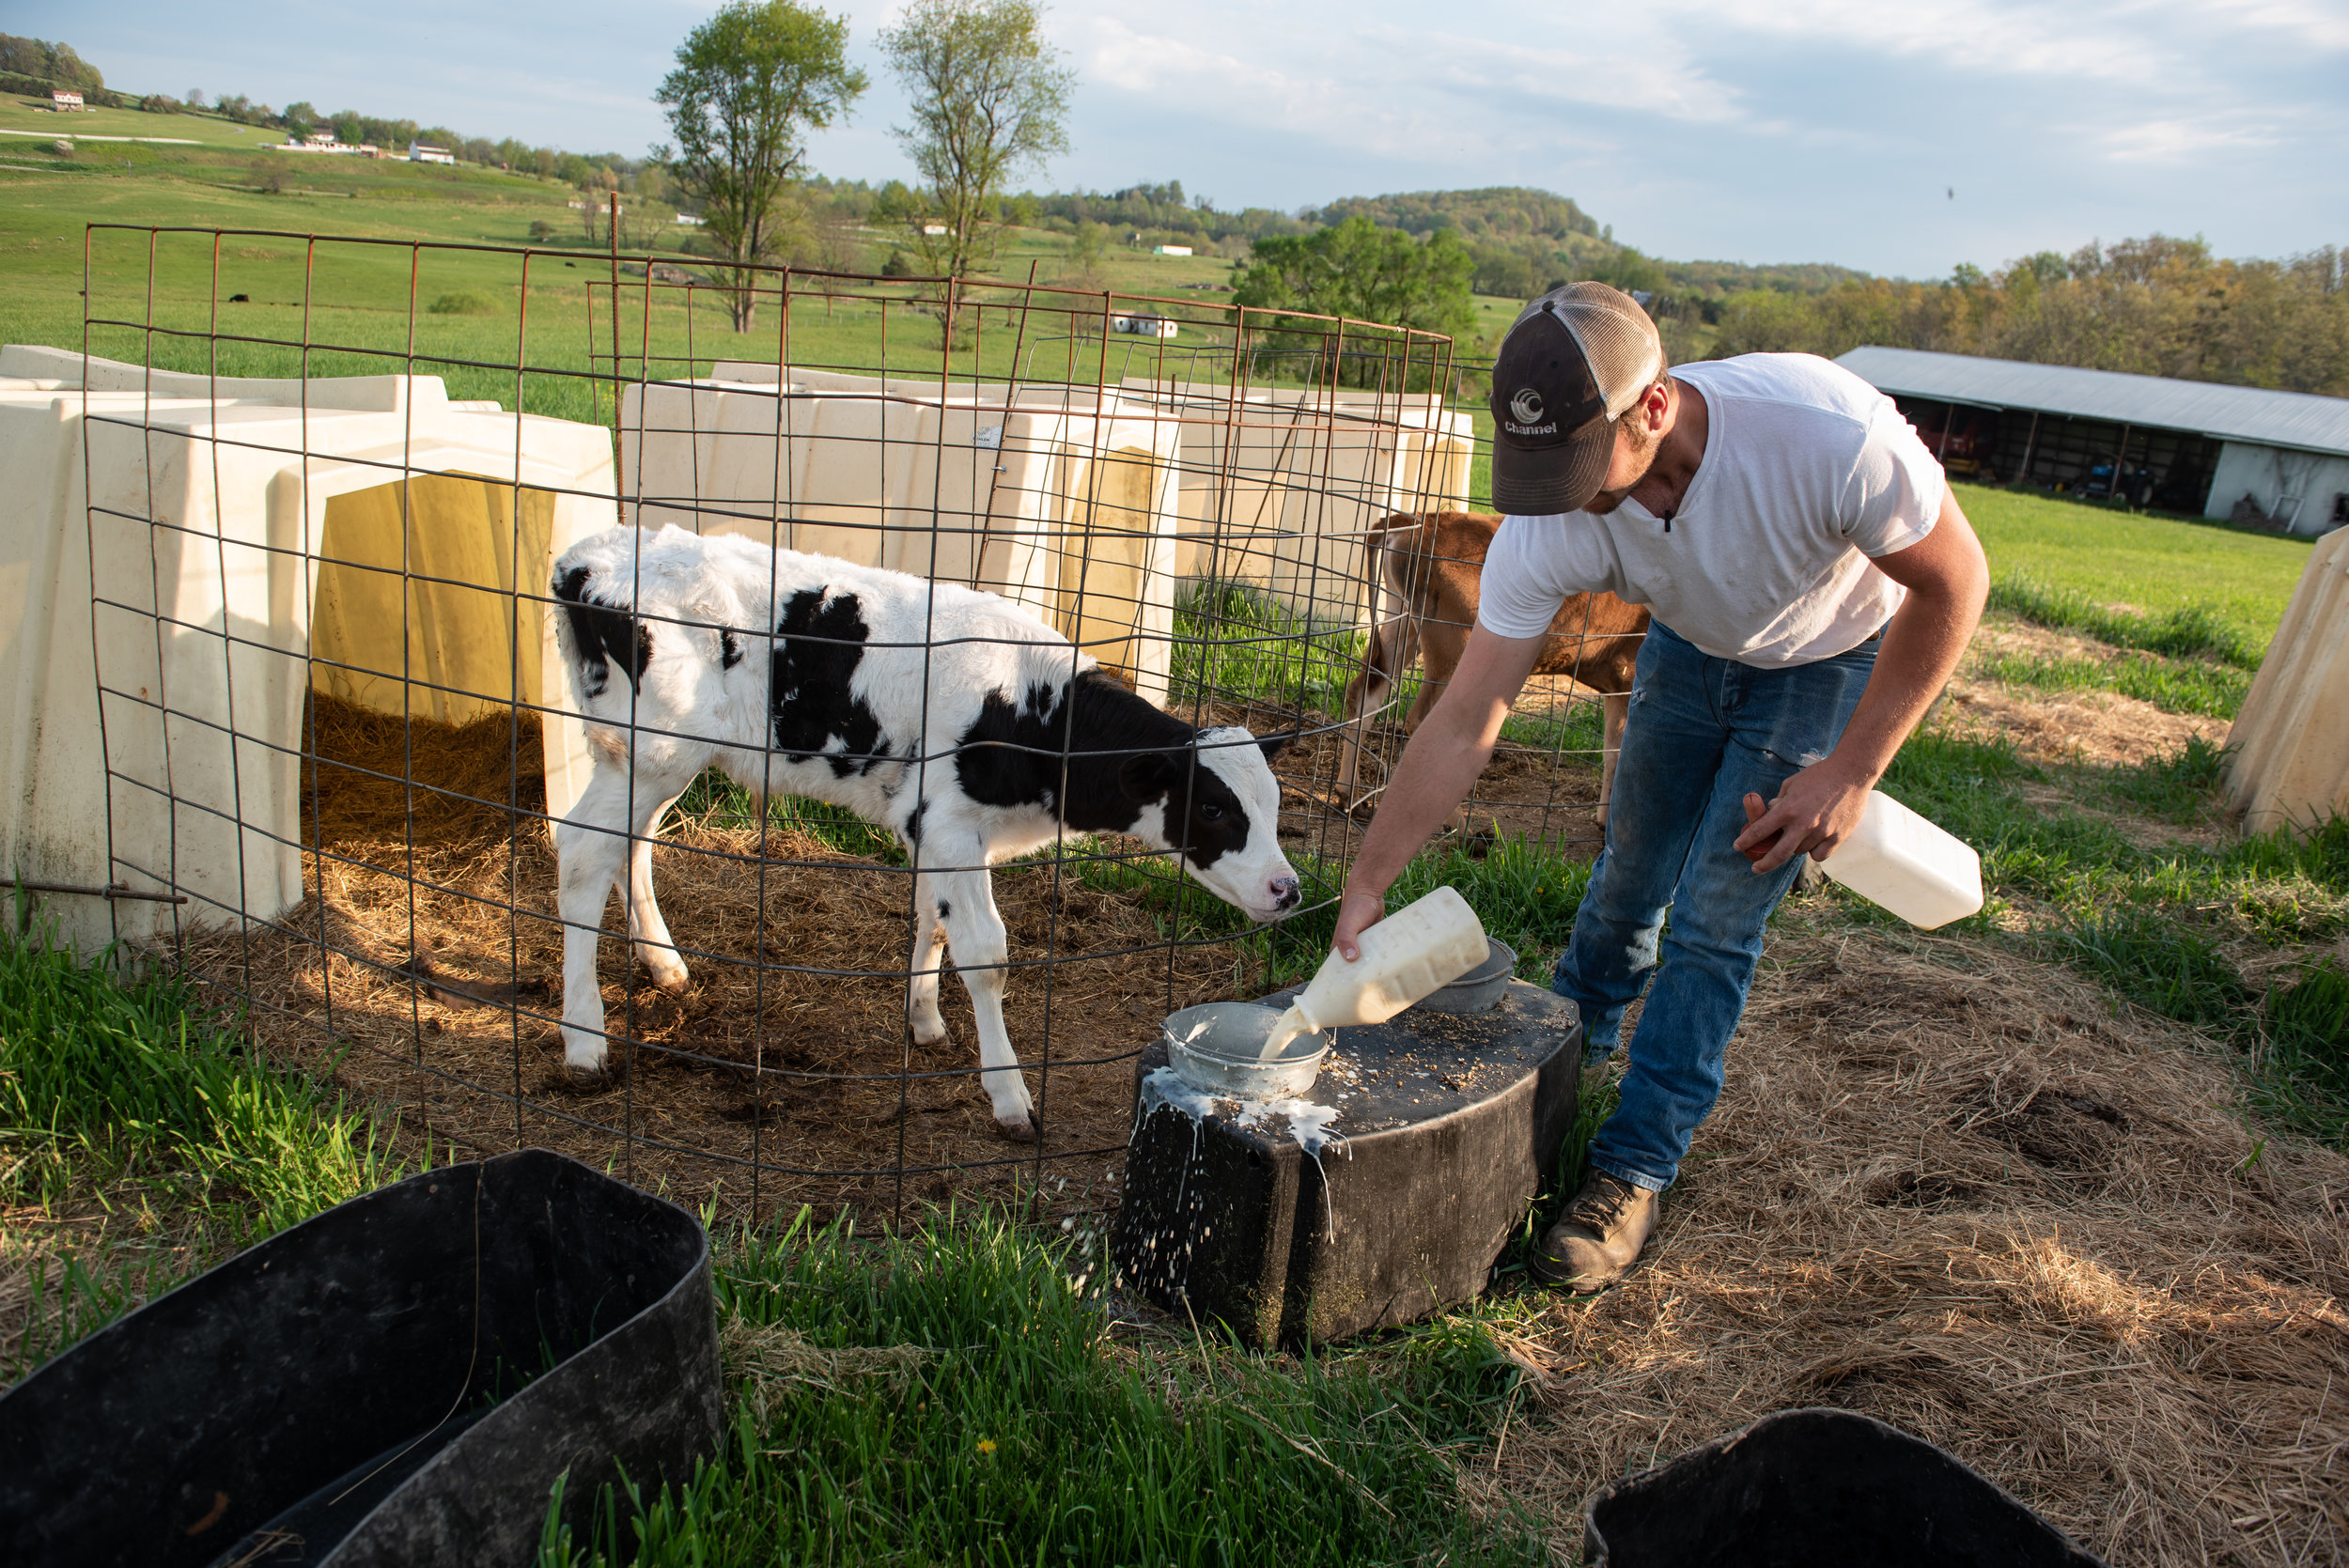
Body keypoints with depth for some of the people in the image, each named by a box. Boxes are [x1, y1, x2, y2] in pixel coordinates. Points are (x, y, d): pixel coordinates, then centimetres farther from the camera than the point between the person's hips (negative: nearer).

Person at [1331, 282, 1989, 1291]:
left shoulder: (1827, 433, -41)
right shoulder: (1548, 525, -30)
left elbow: (1954, 579, -23)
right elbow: (1463, 725, -24)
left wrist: (1851, 769, -25)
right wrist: (1365, 887, -25)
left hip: (1833, 661, -3)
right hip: (1691, 644, 3)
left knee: (1715, 918, -7)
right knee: (1630, 870, 12)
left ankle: (1632, 1175, 6)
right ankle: (1574, 1044, 42)